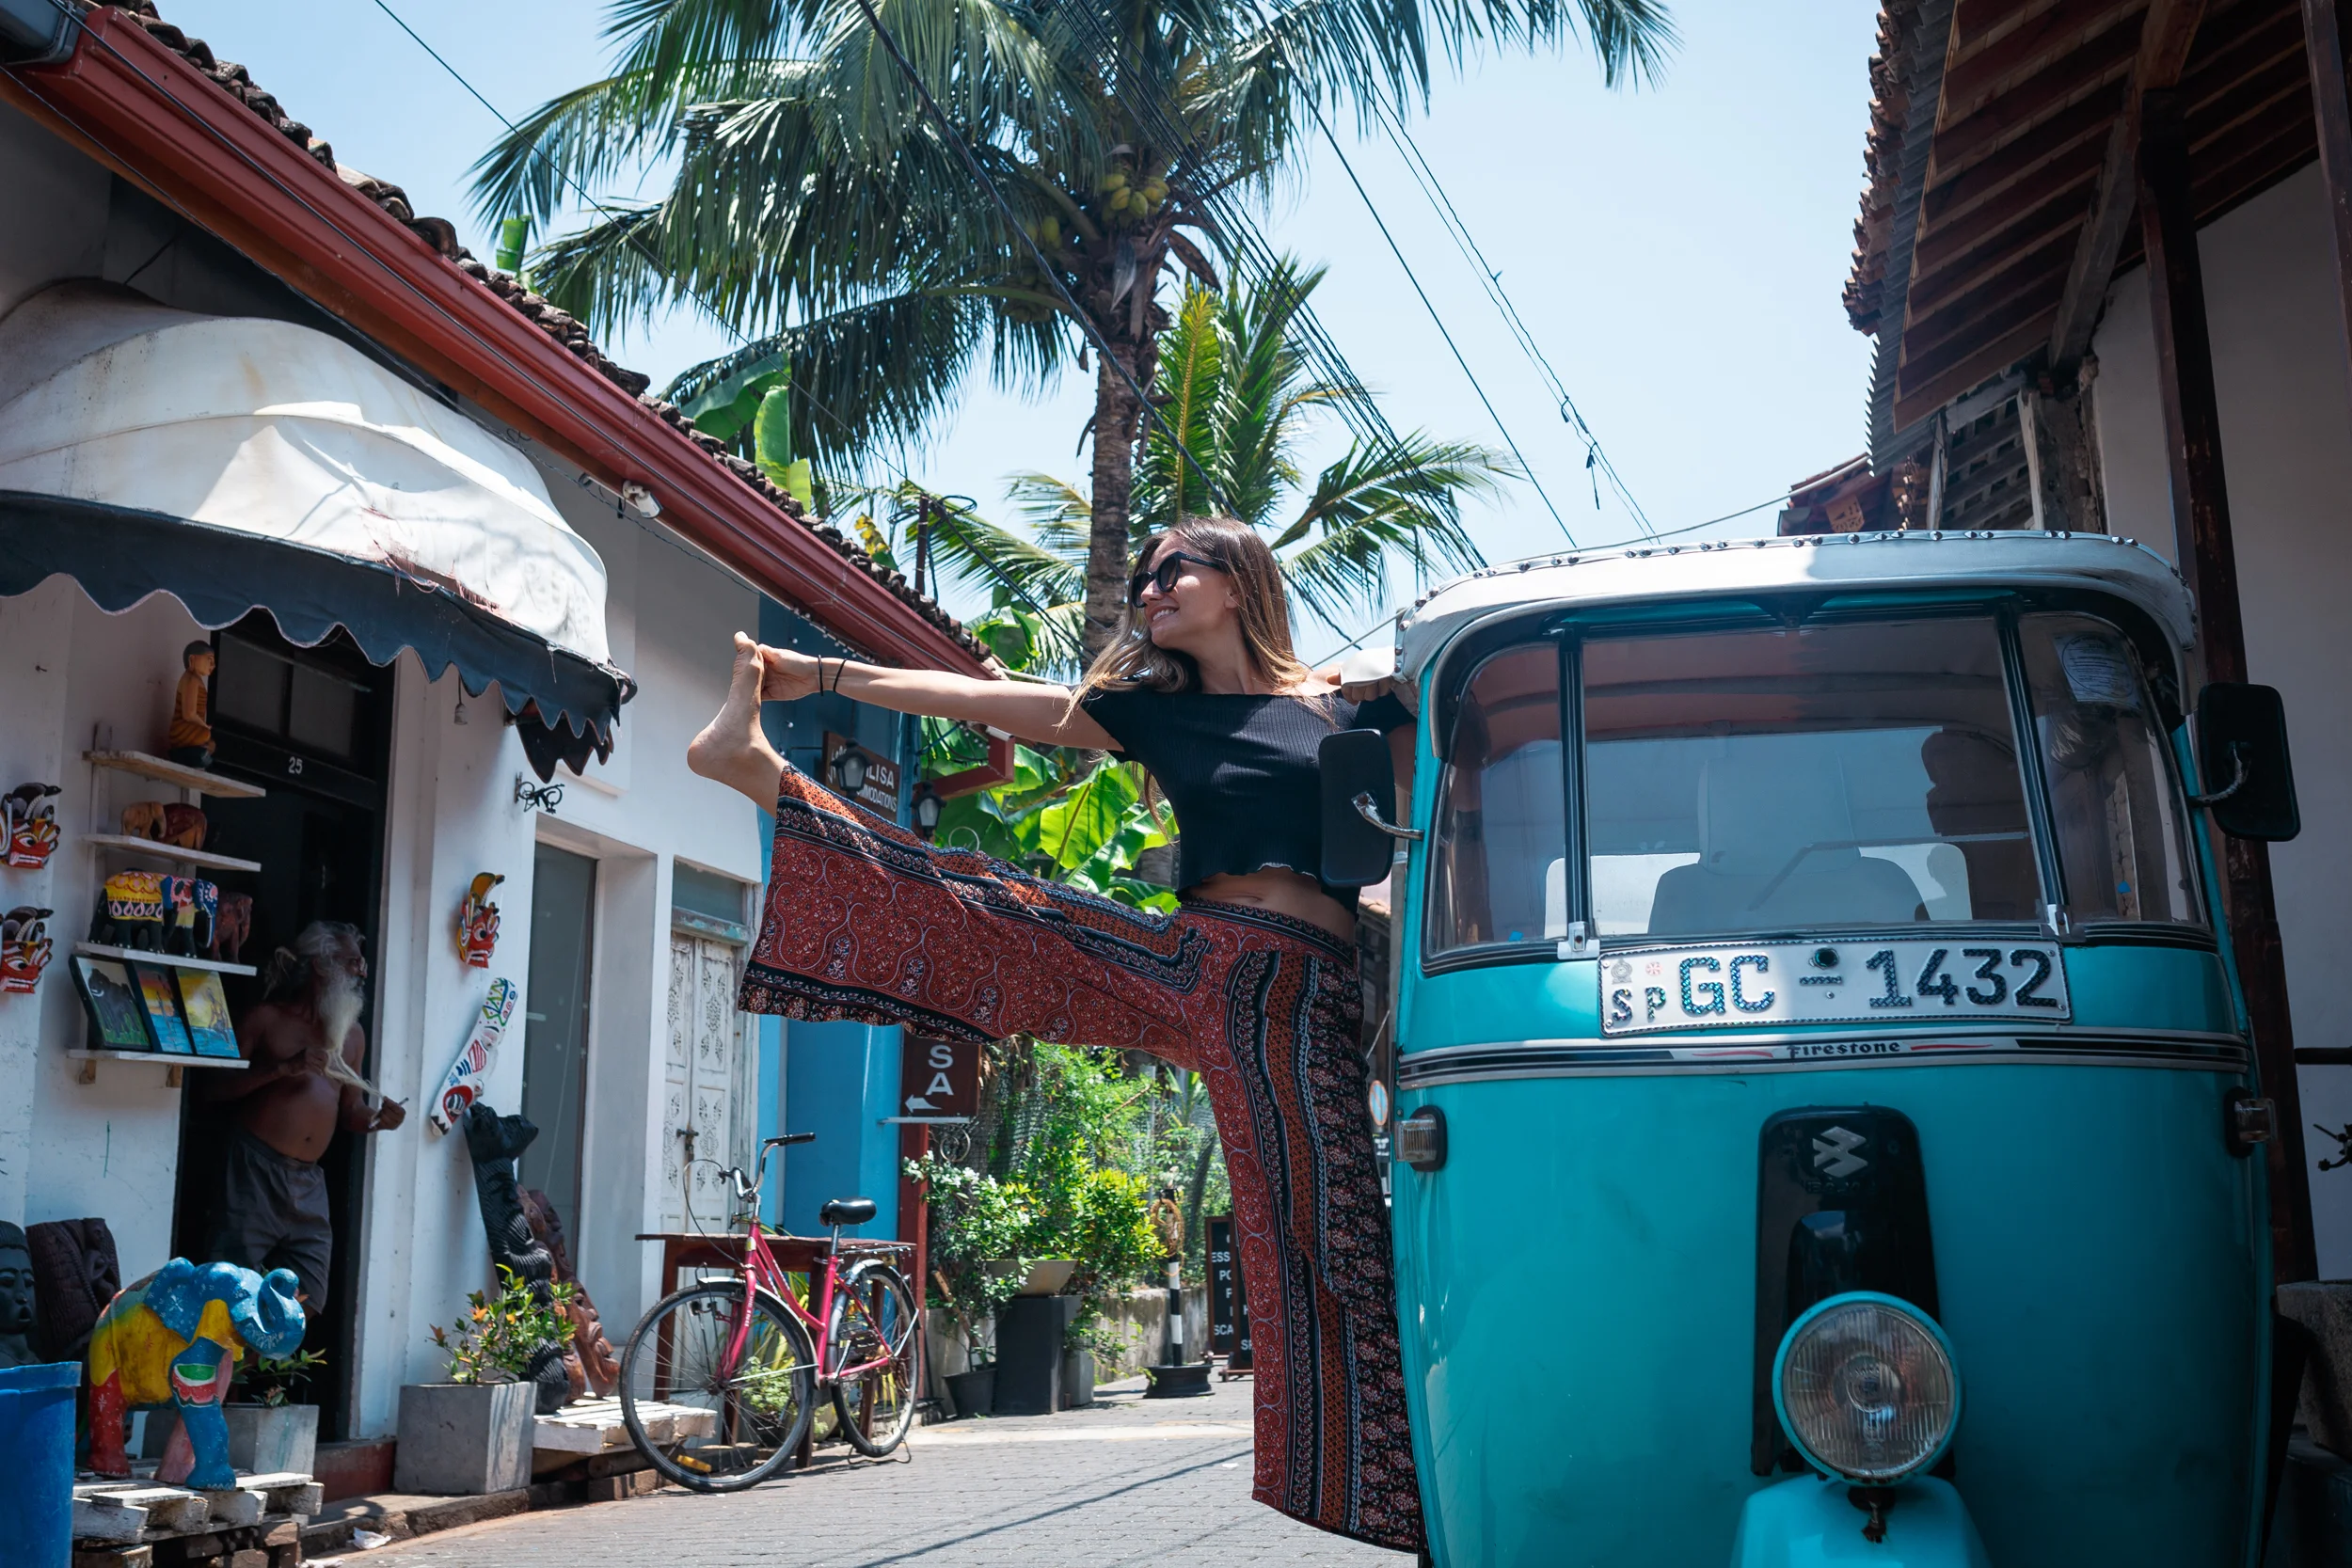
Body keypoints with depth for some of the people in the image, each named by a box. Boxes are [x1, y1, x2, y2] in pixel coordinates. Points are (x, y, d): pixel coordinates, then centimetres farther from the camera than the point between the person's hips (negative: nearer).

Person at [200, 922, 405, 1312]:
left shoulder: (352, 1033, 17)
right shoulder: (268, 1017, 2)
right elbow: (215, 1087, -4)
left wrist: (377, 1118, -1)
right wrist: (283, 1068, -15)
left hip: (309, 1182, 5)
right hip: (256, 1168, -5)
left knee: (305, 1302, 3)